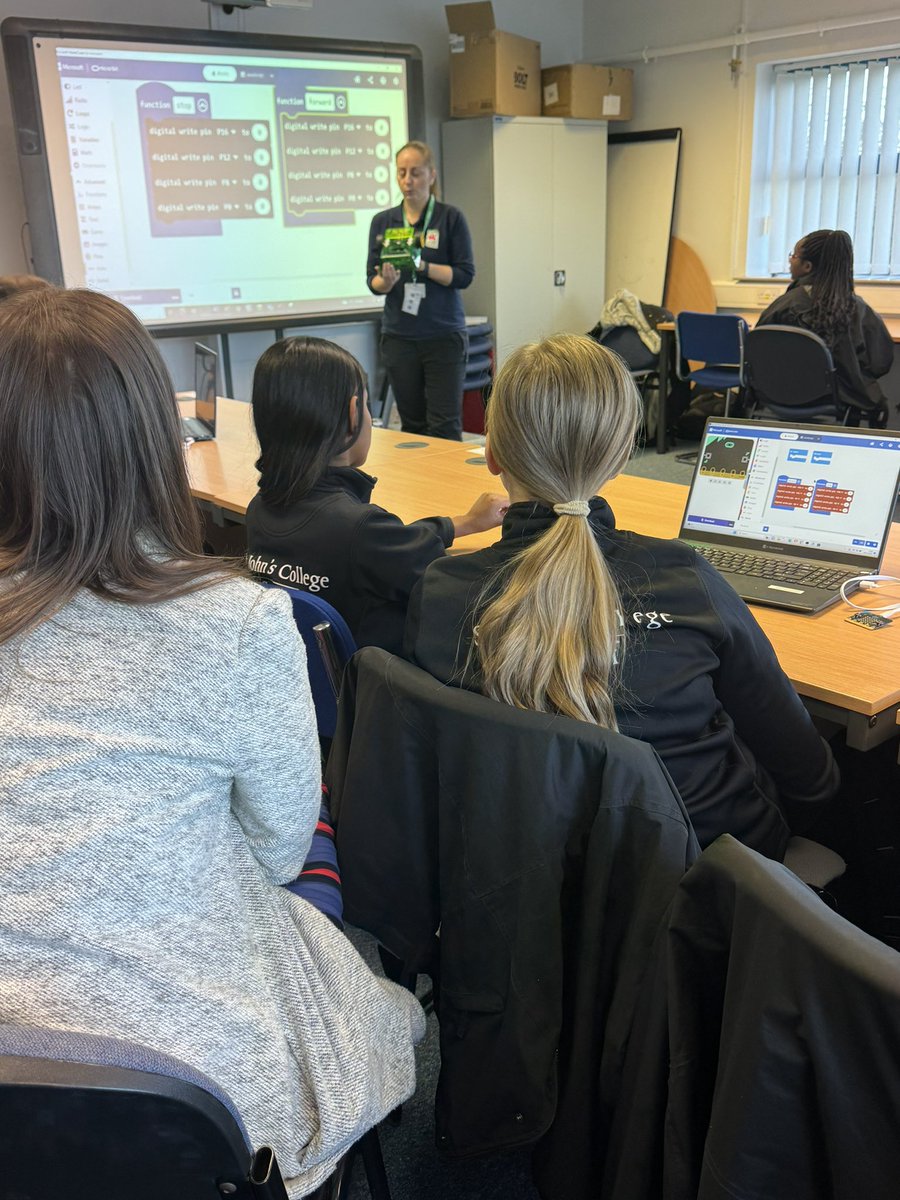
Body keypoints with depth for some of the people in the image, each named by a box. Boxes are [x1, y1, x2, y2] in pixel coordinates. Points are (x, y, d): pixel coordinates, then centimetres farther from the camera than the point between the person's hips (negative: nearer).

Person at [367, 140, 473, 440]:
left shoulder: (451, 218, 0)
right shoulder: (382, 222, 9)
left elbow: (464, 275, -6)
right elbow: (372, 280, 7)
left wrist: (422, 266, -19)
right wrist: (387, 281, -16)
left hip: (444, 336, -3)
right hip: (399, 337, 3)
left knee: (445, 425, -5)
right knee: (412, 424, 6)